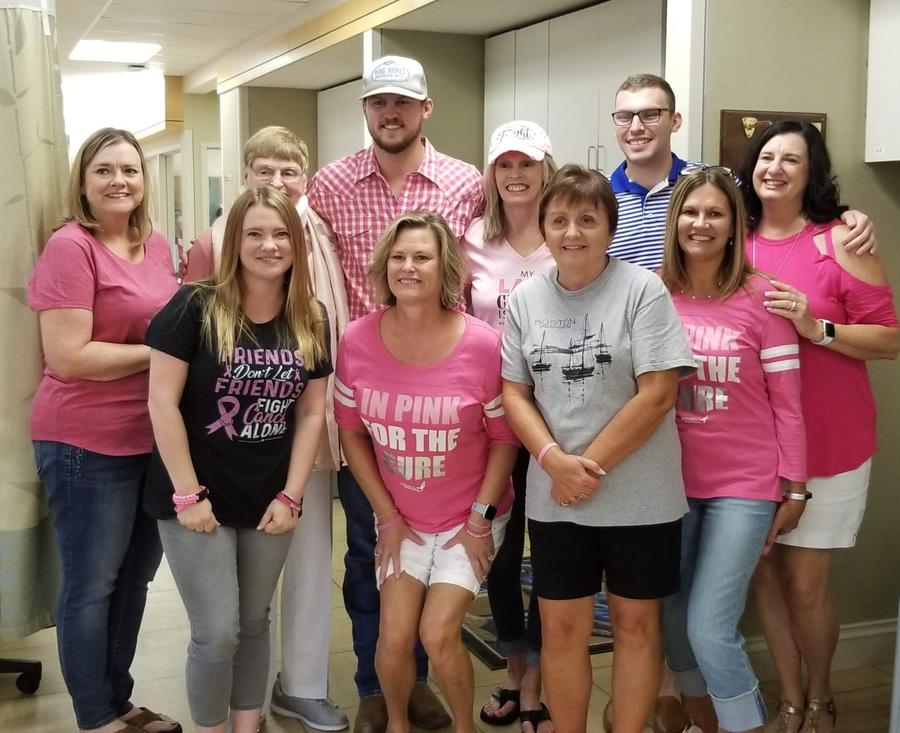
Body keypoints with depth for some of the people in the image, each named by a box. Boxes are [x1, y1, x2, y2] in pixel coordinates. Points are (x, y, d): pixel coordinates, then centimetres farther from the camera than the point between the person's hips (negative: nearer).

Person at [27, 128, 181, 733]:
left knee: (136, 575, 18)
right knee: (92, 584, 6)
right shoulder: (70, 246, -15)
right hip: (87, 443, -8)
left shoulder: (157, 244, 7)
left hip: (152, 437, 8)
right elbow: (68, 357, -21)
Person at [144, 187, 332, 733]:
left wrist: (291, 496, -2)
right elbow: (163, 403, -12)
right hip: (198, 498, -4)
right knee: (218, 632, -3)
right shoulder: (195, 307, -12)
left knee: (255, 622, 14)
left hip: (269, 500, 4)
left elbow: (311, 414, 5)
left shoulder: (312, 321, 1)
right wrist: (187, 494, -14)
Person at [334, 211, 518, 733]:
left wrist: (481, 517, -11)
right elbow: (352, 433, -1)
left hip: (468, 519, -2)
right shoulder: (359, 341, -12)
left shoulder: (482, 344, -20)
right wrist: (387, 516, -2)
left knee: (438, 633, -9)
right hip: (401, 518, 3)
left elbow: (504, 437, -9)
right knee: (395, 637, 0)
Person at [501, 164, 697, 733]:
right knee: (561, 627, 9)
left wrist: (591, 465, -14)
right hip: (554, 498, 3)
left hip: (639, 495, -3)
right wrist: (555, 460, -13)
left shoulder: (643, 290, -8)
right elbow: (514, 393, 4)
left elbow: (658, 393, -13)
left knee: (636, 622, 10)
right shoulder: (524, 299, 4)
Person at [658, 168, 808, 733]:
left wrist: (795, 489, -3)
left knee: (710, 628, -9)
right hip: (672, 482, 4)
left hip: (745, 484, -3)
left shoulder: (760, 298, -8)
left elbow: (787, 402, -4)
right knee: (674, 621, 12)